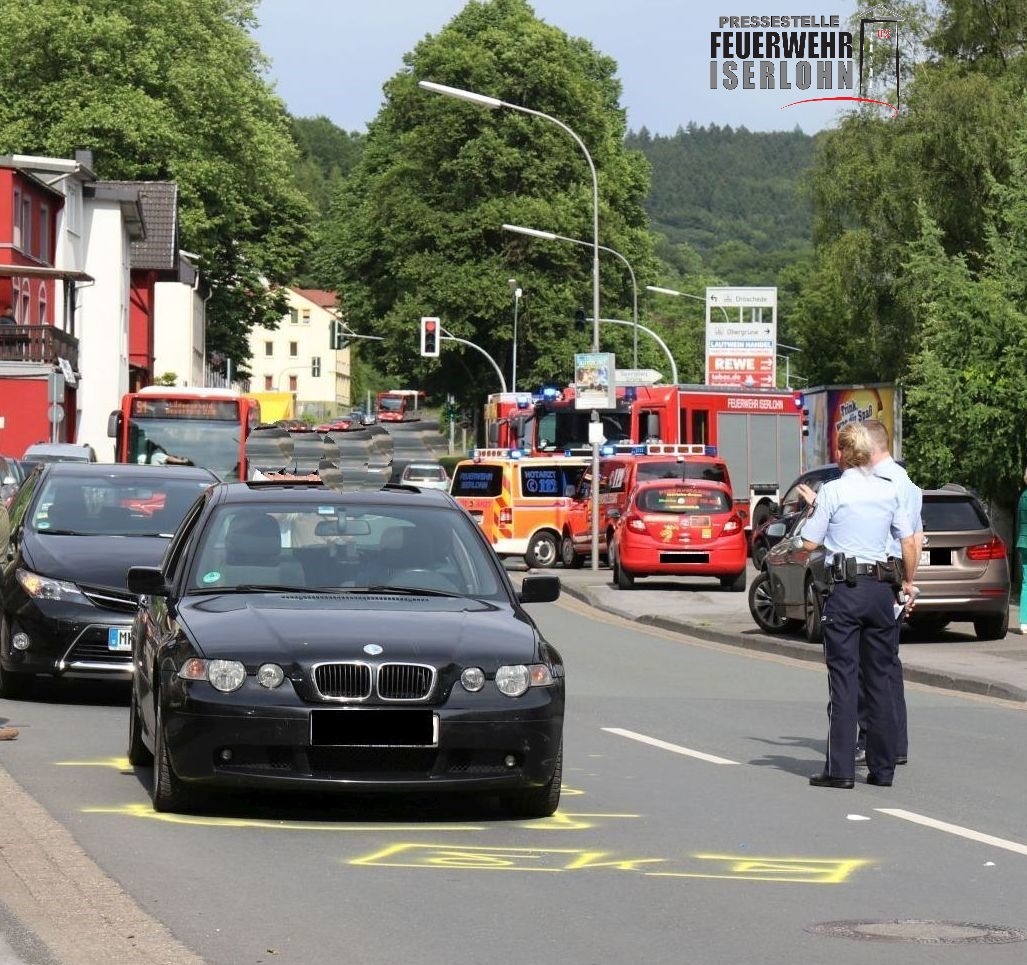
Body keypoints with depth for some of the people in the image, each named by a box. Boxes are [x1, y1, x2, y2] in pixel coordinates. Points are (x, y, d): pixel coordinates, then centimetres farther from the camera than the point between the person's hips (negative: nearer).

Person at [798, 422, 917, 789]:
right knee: (881, 679, 9)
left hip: (845, 589, -4)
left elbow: (809, 544, -6)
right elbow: (908, 541, 10)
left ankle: (840, 768, -7)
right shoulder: (889, 490, 7)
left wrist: (814, 510, 13)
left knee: (844, 677, -3)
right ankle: (882, 767, 11)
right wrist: (908, 581, 25)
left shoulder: (832, 491, -6)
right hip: (881, 586, 4)